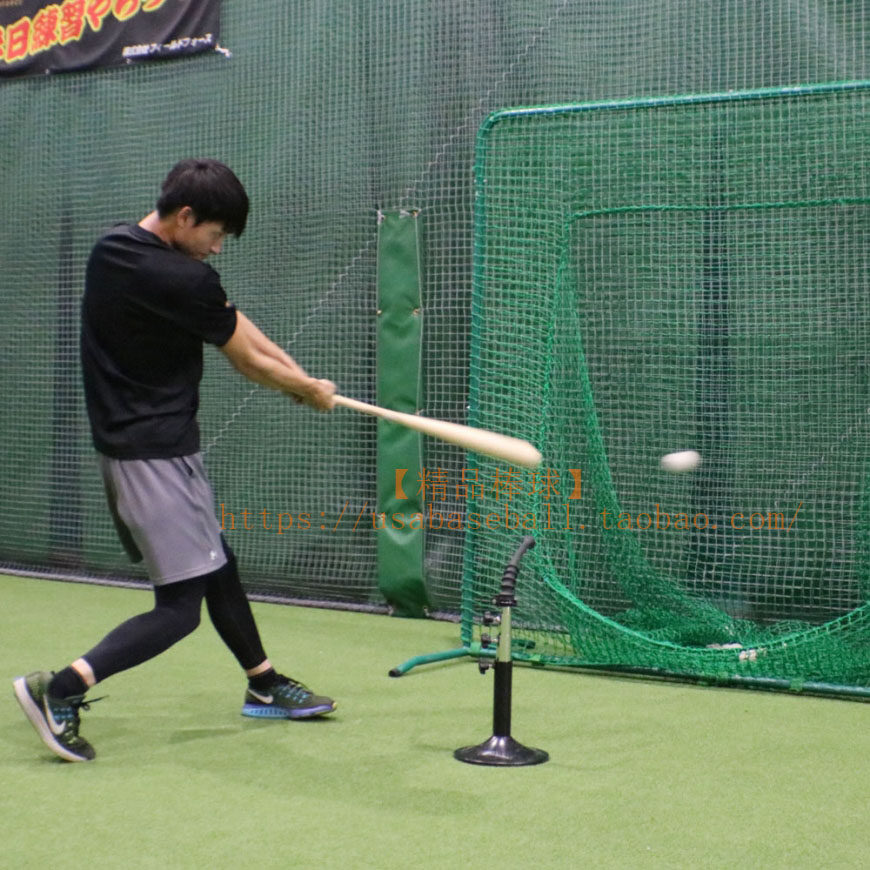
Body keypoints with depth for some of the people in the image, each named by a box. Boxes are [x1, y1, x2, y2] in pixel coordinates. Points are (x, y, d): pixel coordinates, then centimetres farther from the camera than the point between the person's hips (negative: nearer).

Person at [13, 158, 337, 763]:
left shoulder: (113, 248, 7)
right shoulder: (178, 278, -22)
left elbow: (234, 324, 8)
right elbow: (249, 361, -8)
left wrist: (296, 375, 6)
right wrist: (311, 389, 9)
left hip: (124, 438, 10)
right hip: (154, 456, -10)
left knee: (217, 566, 20)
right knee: (180, 605, -5)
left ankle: (265, 687, 33)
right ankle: (60, 690, -11)